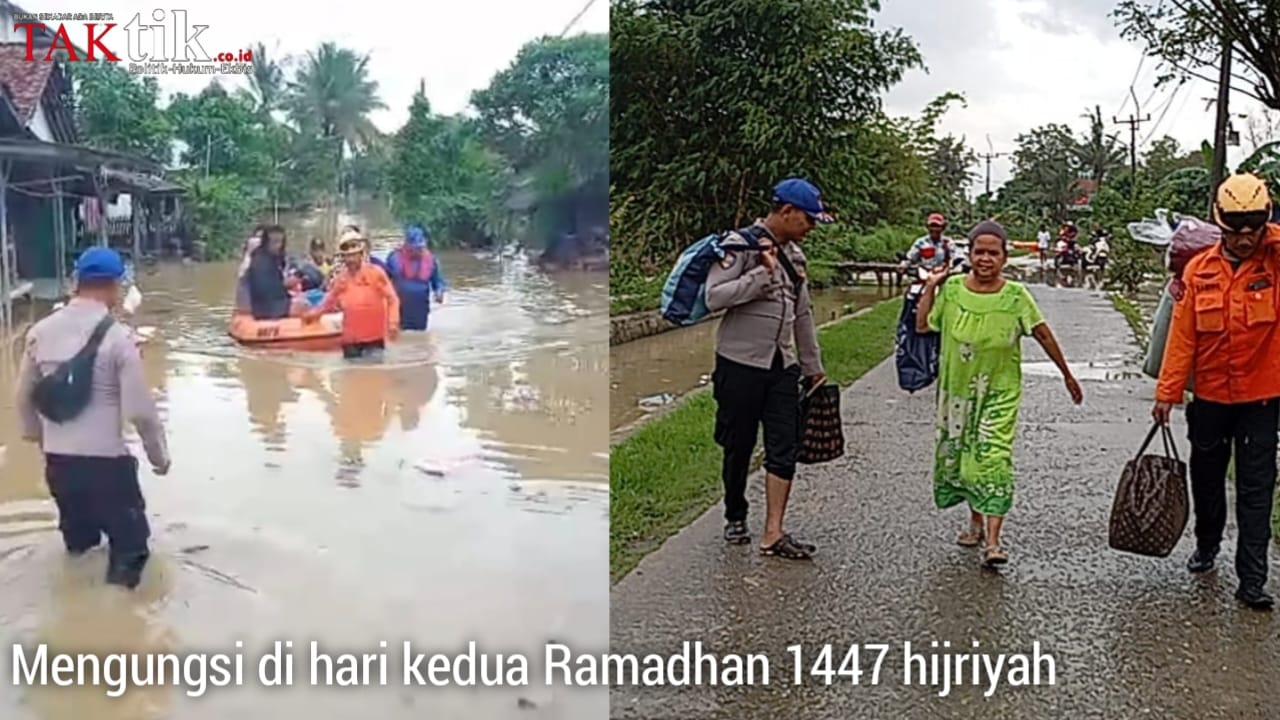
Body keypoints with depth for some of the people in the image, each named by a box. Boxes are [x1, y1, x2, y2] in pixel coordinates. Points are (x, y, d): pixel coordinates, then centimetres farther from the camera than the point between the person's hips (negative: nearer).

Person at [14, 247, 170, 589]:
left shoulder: (41, 331, 1)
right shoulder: (116, 336, -15)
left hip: (57, 458, 6)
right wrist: (159, 455, 0)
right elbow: (139, 409, -14)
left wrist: (37, 435, 30)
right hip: (105, 460, -6)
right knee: (129, 536, 10)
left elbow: (24, 396, 12)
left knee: (78, 535, 25)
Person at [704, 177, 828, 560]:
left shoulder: (793, 253, 12)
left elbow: (803, 313, 18)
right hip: (740, 365, -6)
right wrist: (763, 274, -23)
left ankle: (773, 534, 4)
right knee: (738, 447, 7)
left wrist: (813, 366, 21)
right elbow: (714, 297, -21)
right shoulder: (741, 245, -11)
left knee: (785, 449, 0)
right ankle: (735, 516, 28)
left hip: (782, 367, 6)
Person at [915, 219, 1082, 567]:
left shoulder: (1015, 296, -8)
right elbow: (922, 325, 4)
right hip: (958, 389, 3)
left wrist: (1067, 374, 5)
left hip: (999, 391, -3)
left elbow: (1043, 334, 0)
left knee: (993, 459, -12)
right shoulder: (952, 289, -2)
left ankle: (993, 541, -13)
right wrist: (930, 287, -3)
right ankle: (976, 522, 32)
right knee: (959, 454, 12)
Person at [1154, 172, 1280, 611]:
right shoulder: (1199, 270, -4)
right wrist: (1167, 392, -5)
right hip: (1210, 397, 2)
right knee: (1207, 478, 18)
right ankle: (1207, 544, 41)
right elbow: (1182, 337, -4)